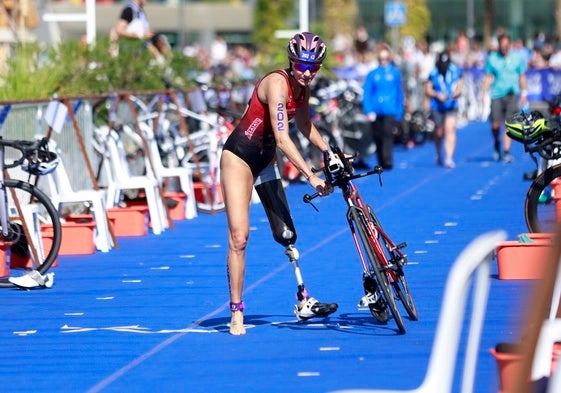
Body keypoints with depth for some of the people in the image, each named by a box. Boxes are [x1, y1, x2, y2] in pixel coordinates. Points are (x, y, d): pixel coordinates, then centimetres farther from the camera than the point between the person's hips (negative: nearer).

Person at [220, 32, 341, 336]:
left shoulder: (302, 88, -3)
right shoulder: (277, 83, -27)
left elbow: (304, 125, 19)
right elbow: (282, 139, -33)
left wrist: (329, 153, 14)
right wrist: (311, 177, -34)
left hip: (265, 159, 8)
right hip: (239, 156, -8)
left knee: (286, 233, 9)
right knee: (238, 237, -11)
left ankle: (304, 302, 16)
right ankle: (236, 314, -7)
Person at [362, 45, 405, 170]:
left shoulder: (395, 73, 7)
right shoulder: (372, 74, 7)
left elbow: (400, 93, 10)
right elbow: (366, 94, 4)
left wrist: (399, 112, 5)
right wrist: (369, 111, -7)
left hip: (390, 111, -2)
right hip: (376, 112, 2)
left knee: (387, 135, -18)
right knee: (377, 137, 5)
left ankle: (388, 161, -24)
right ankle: (381, 163, 17)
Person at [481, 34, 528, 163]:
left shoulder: (517, 58, 5)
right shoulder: (492, 58, 4)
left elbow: (522, 77, 11)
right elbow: (488, 78, 5)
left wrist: (524, 94, 8)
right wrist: (483, 93, -3)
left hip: (512, 95, 0)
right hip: (497, 94, 0)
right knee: (495, 124, -3)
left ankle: (506, 152, -3)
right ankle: (497, 144, 26)